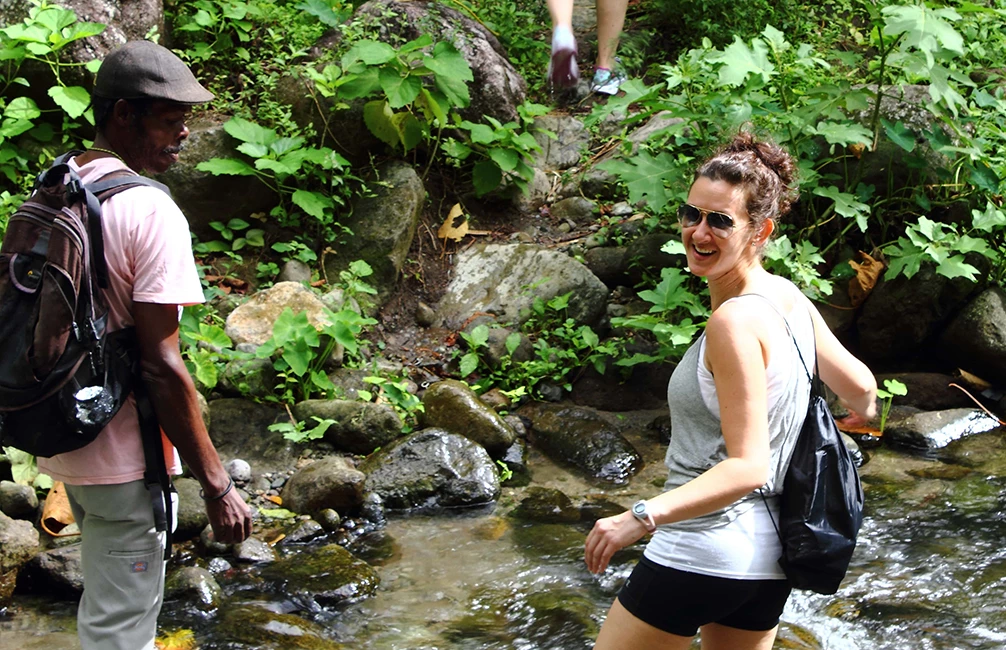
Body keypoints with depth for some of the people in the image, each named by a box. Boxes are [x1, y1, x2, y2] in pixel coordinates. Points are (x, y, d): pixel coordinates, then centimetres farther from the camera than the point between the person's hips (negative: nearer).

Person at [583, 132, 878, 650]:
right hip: (767, 555, 9)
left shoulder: (734, 322, -20)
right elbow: (861, 389, 16)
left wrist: (642, 517, -32)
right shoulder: (789, 299, 5)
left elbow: (748, 467, -24)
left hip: (702, 547, -9)